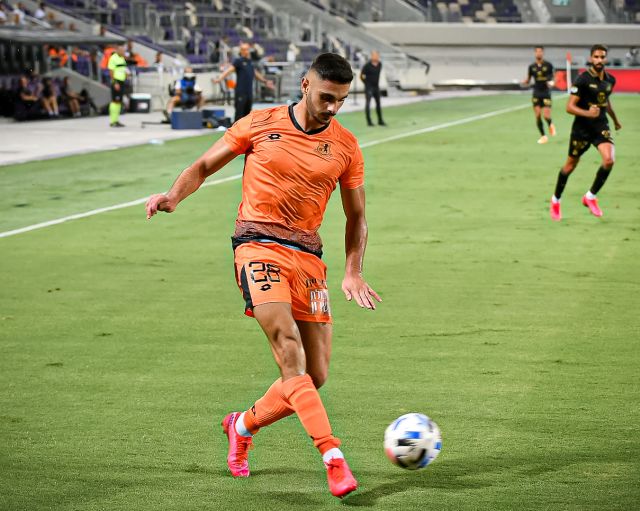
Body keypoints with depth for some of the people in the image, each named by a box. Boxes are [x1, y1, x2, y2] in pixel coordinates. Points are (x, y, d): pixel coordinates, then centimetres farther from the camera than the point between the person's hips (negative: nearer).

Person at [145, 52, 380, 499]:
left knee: (315, 375, 1)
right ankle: (333, 458, -29)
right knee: (289, 349, -24)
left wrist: (353, 273, 2)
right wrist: (174, 195, -8)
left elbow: (356, 216, 15)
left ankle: (244, 425, 27)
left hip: (308, 255, 3)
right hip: (258, 245, -3)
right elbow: (205, 165, 12)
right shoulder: (260, 124, 3)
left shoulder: (345, 147, 8)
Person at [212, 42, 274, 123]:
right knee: (239, 114, -8)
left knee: (247, 113, 11)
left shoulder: (250, 62, 15)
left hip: (249, 92, 7)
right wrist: (219, 79, -34)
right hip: (240, 93, -7)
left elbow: (256, 73, 30)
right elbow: (229, 70, -19)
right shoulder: (238, 61, -6)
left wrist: (265, 81, 39)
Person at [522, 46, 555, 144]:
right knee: (538, 116, -3)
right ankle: (543, 136, 11)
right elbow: (528, 80, 10)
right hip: (536, 93, 2)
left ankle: (550, 125, 25)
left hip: (546, 93, -2)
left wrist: (551, 83, -19)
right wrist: (525, 81, -12)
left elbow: (553, 78, 3)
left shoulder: (548, 65, -2)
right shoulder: (532, 67, 4)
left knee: (547, 116, -10)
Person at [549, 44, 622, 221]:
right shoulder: (583, 79, -15)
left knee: (609, 160, -19)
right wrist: (588, 113, -33)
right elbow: (569, 107, -17)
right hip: (582, 127, -4)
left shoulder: (610, 80, 4)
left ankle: (590, 197, -1)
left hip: (601, 126, 4)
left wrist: (615, 120, 37)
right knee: (571, 165, 7)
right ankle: (555, 200, 29)